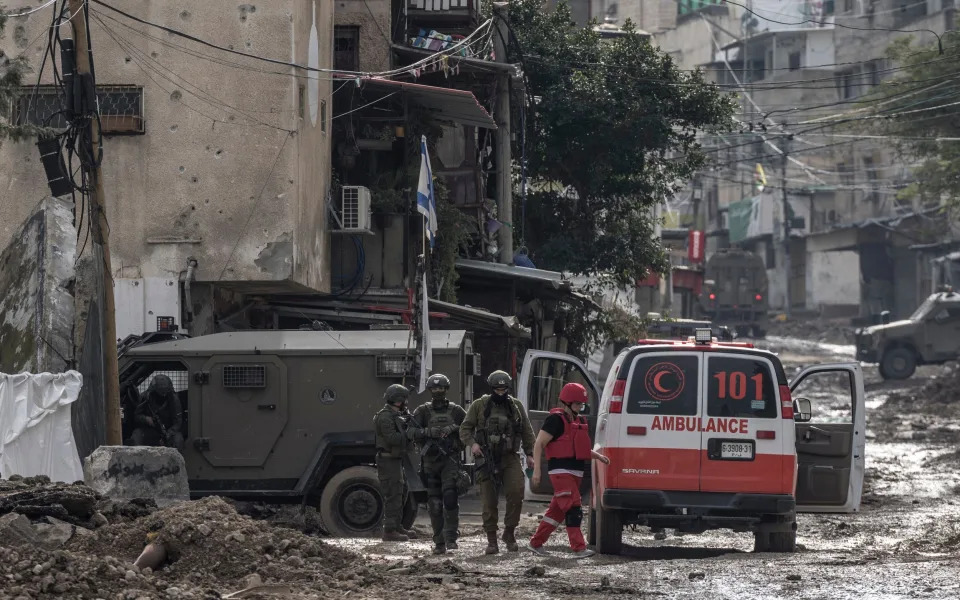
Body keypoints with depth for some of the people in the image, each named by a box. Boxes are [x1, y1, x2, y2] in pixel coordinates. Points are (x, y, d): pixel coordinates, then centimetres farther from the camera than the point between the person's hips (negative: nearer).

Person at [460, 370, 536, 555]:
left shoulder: (516, 406, 12)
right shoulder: (479, 405, 5)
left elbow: (527, 431, 19)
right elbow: (465, 428, 6)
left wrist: (529, 454, 12)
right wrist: (471, 443, -12)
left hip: (510, 458, 1)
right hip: (487, 459, -1)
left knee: (516, 493, -16)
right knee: (489, 501, -1)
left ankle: (509, 533, 0)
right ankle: (492, 541, 6)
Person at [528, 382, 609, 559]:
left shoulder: (579, 421, 18)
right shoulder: (556, 420, -9)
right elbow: (539, 445, -10)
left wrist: (598, 456, 13)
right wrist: (536, 470, -16)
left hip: (575, 471, 9)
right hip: (561, 472, -9)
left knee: (557, 510, 14)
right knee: (573, 509, -15)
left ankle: (536, 543, 24)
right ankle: (579, 548, -18)